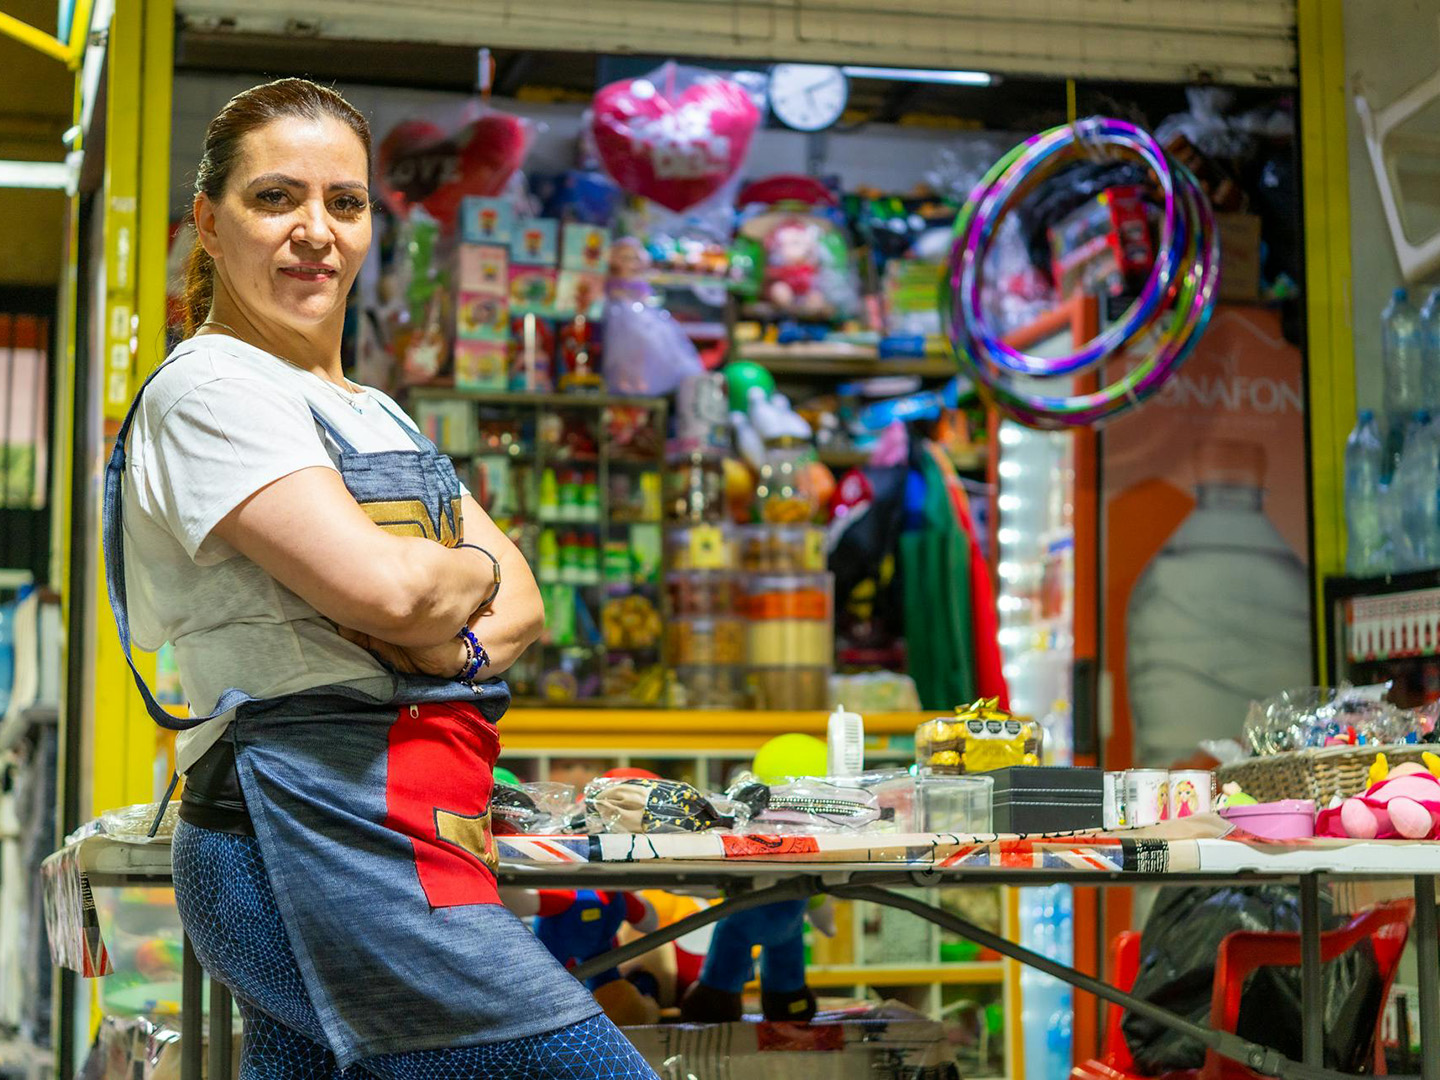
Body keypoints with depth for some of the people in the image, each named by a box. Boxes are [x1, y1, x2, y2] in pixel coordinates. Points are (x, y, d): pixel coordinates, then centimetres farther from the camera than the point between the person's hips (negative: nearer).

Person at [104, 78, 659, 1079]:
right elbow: (378, 586, -20)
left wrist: (464, 647, -7)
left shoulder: (375, 413, 22)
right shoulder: (209, 386, -6)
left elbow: (521, 601, 15)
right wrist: (474, 572, 2)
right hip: (329, 836, -9)